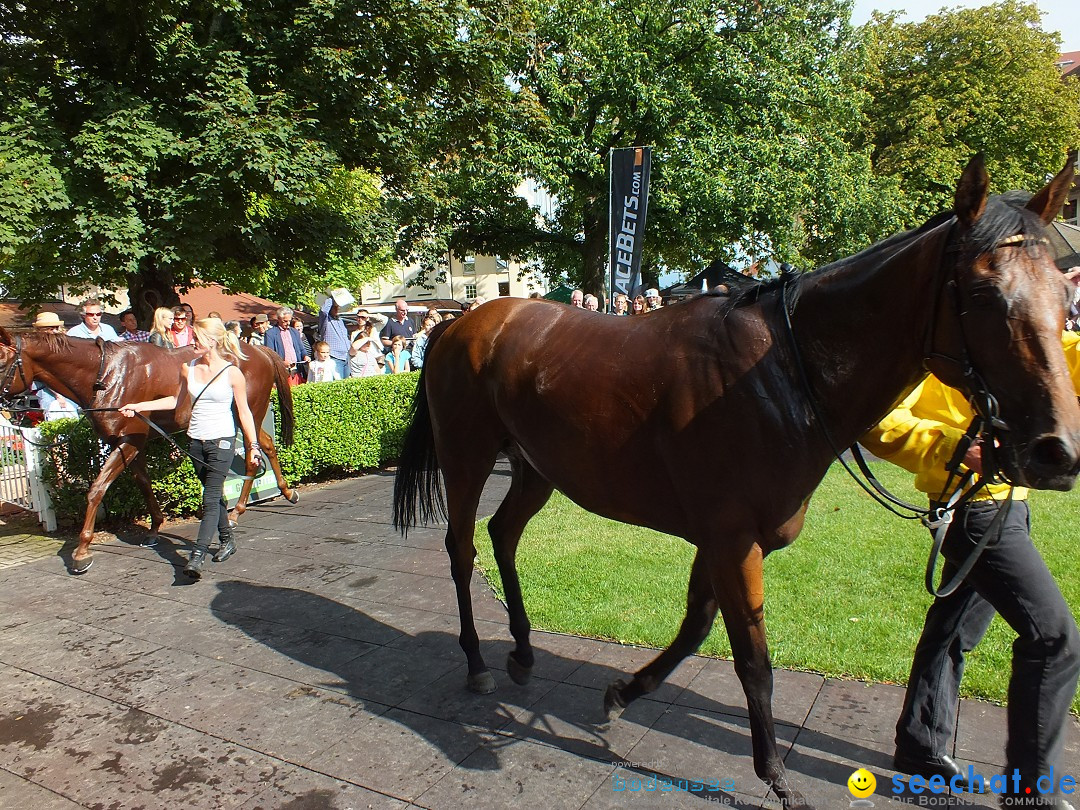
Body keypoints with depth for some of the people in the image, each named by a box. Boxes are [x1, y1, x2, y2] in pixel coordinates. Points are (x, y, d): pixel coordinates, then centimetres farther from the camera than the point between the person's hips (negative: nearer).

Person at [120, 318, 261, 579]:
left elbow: (244, 412, -5)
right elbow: (177, 401, 17)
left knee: (211, 498, -9)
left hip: (222, 441, -6)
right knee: (214, 495, 16)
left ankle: (197, 557, -13)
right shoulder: (188, 369, 4)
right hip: (196, 441, 6)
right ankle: (227, 540, 32)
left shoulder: (232, 373, -10)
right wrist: (139, 406, 12)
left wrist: (253, 444, -8)